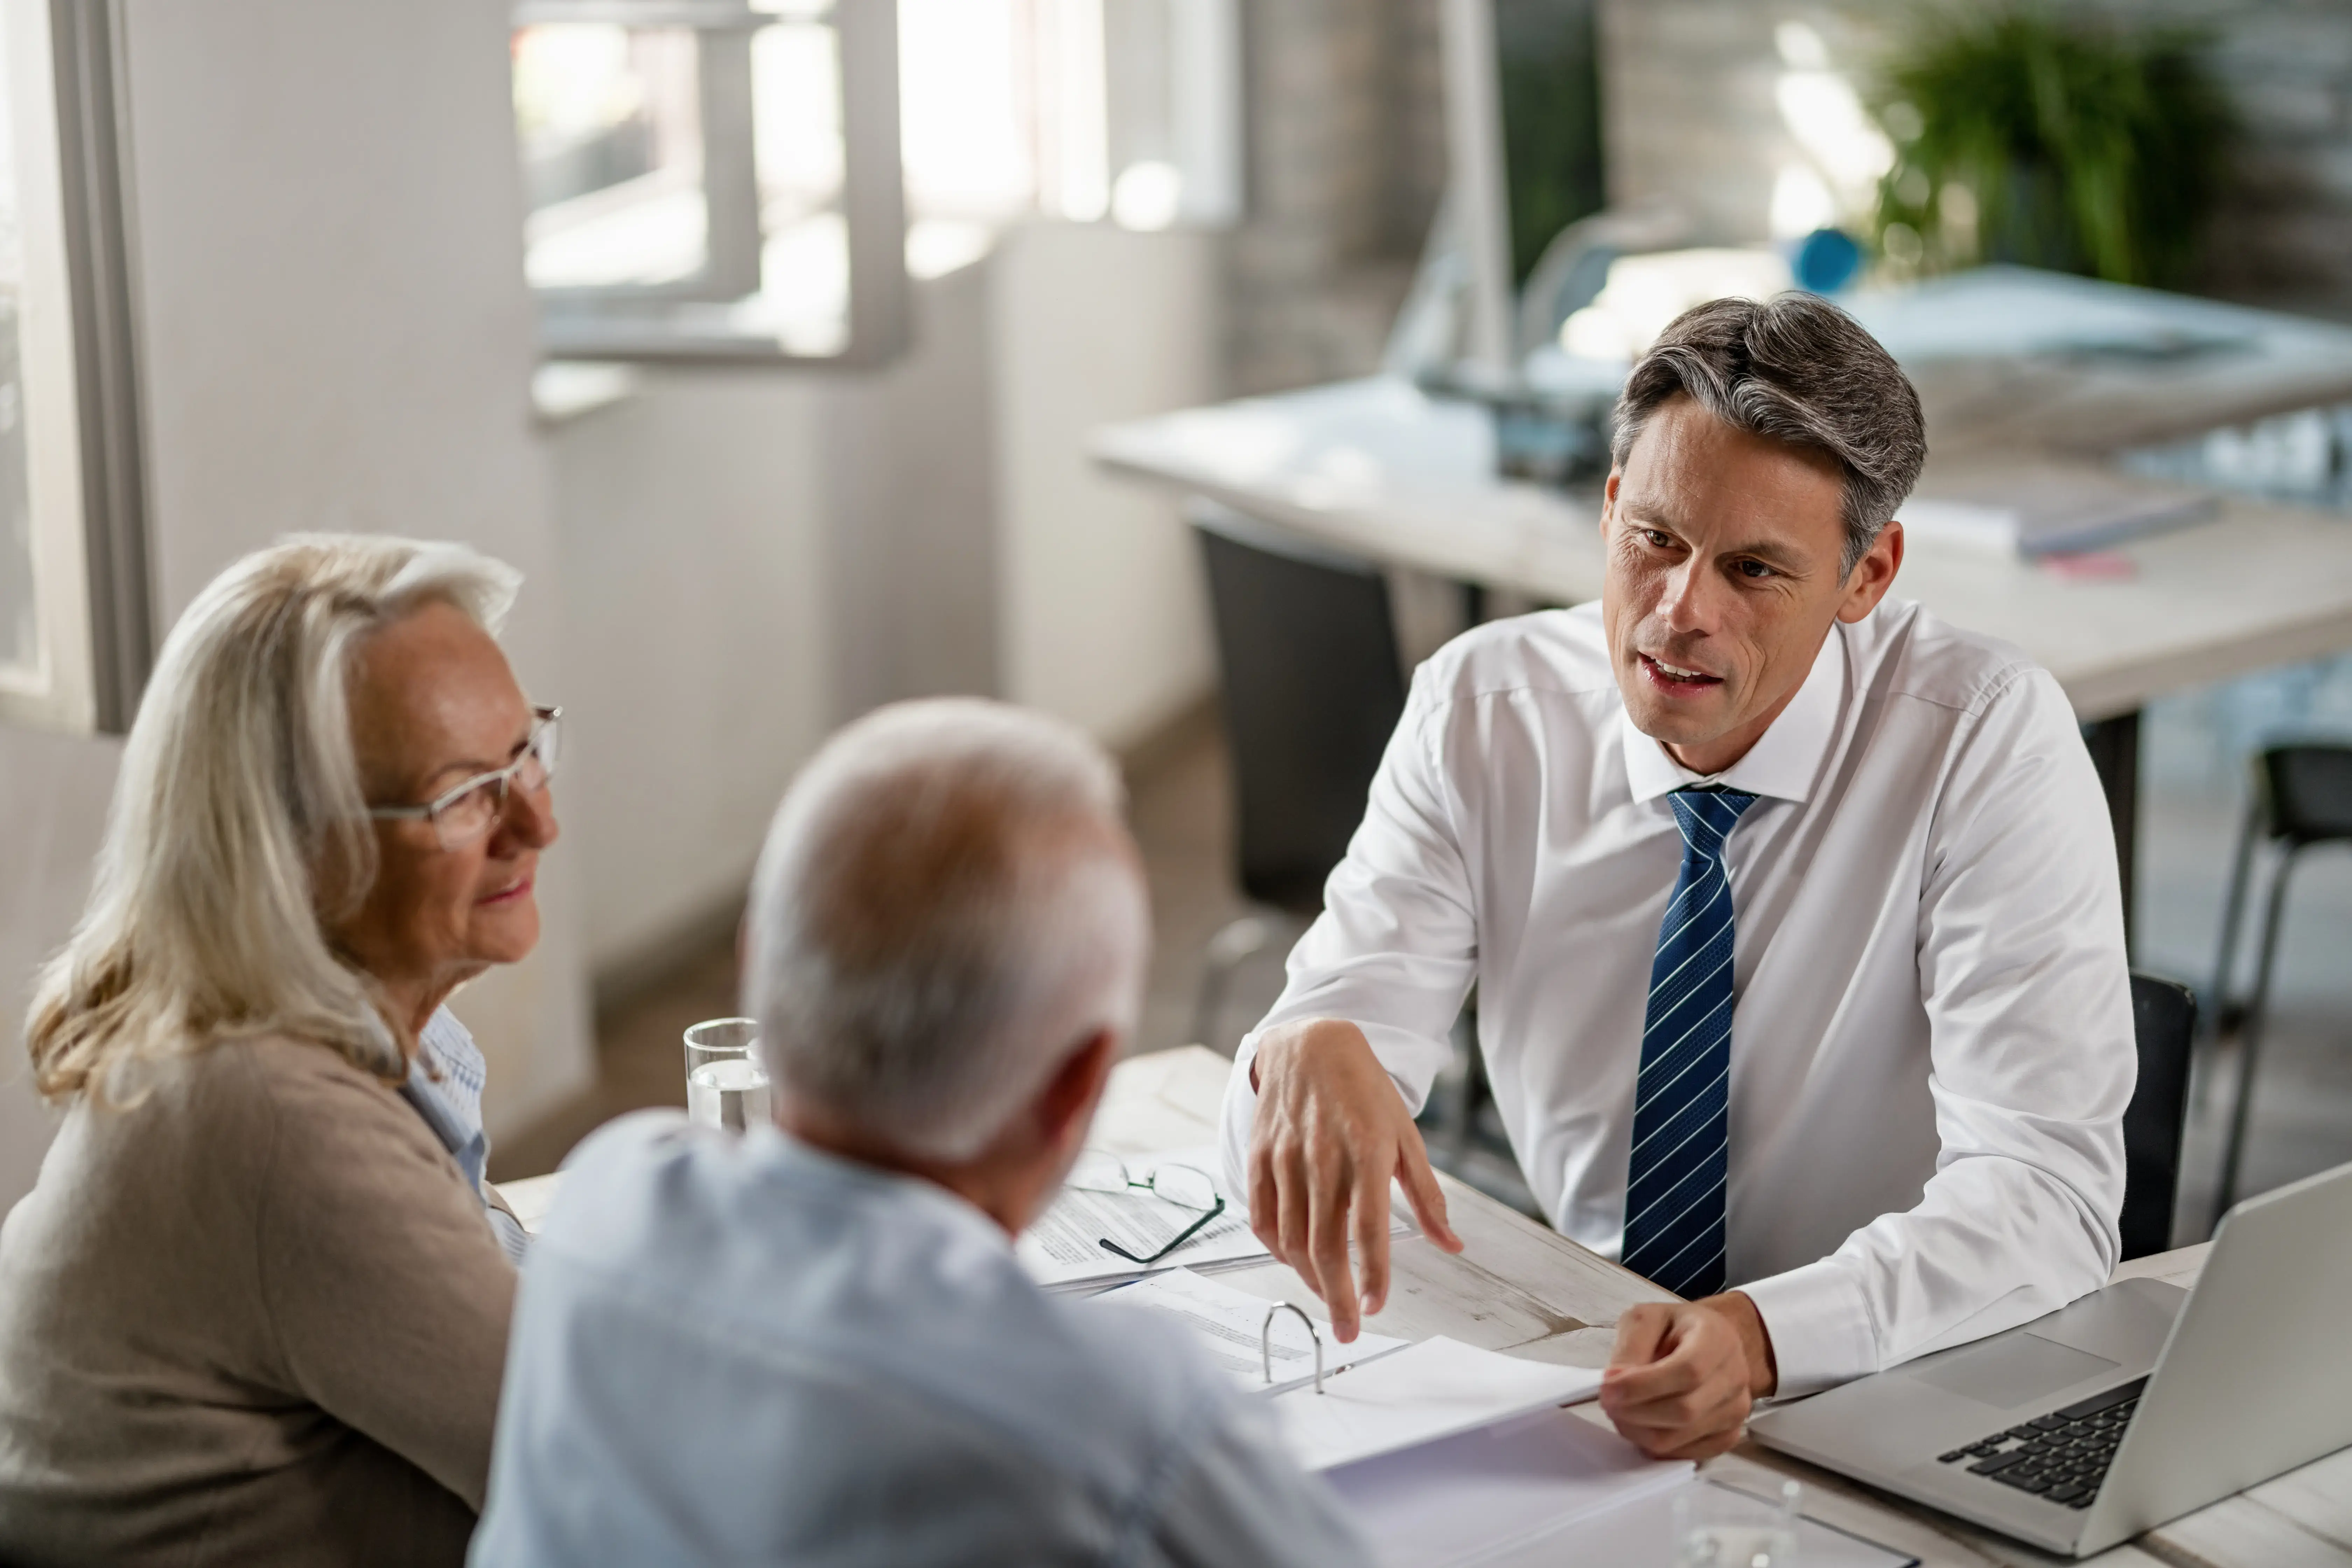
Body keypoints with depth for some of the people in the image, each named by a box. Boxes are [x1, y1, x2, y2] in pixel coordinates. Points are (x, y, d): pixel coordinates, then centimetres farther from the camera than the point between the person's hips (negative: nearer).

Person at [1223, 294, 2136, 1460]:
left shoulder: (1990, 740, -14)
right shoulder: (1482, 709, -4)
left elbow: (2046, 1191, -22)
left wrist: (1764, 1336, -40)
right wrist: (1309, 1054, -35)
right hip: (1563, 1386, 3)